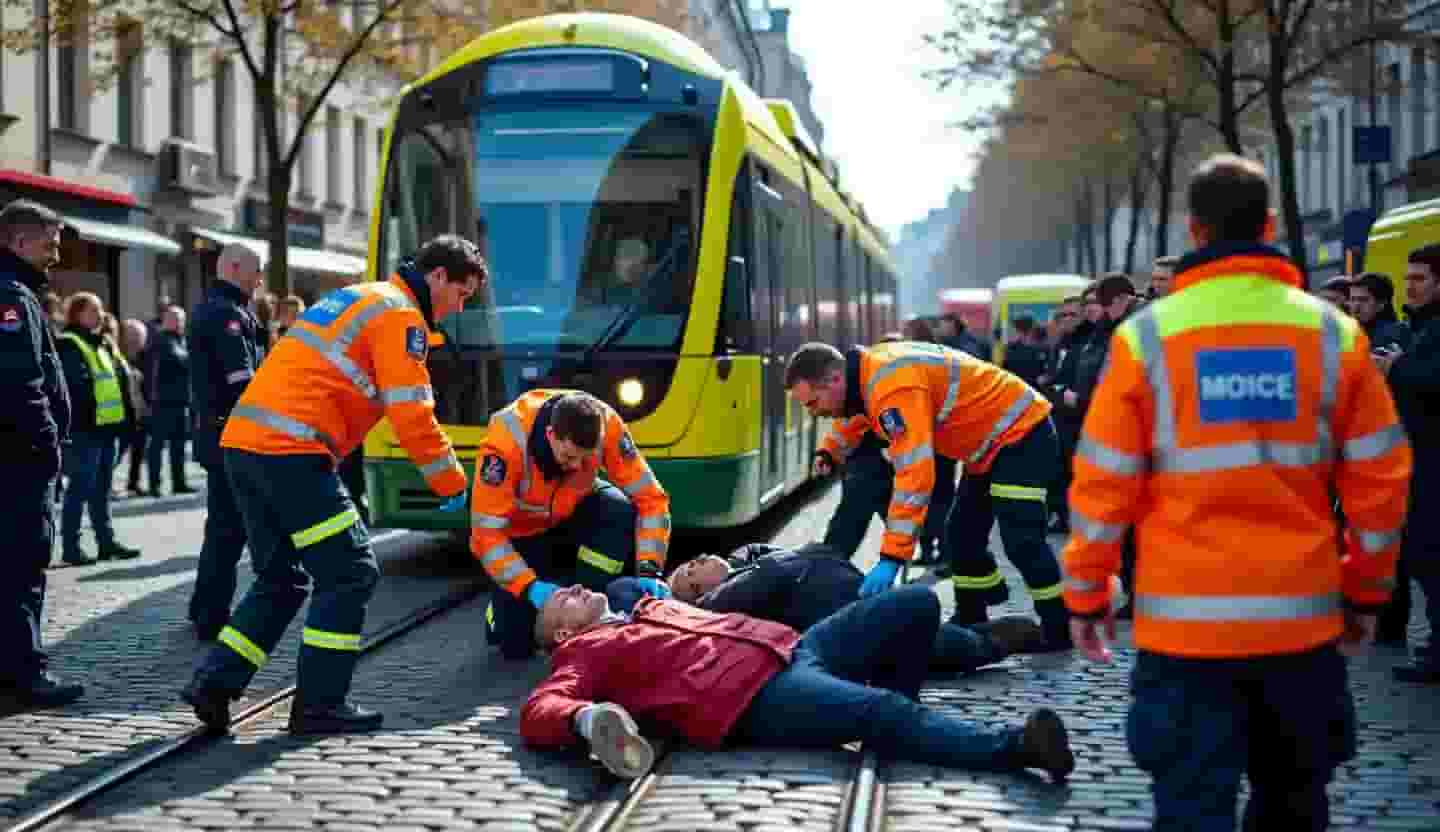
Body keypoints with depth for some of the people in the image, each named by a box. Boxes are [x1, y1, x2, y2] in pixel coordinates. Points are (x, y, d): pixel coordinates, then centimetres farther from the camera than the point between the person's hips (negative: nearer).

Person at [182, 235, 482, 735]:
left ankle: (215, 683, 9)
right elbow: (412, 415, -9)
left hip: (242, 442, 9)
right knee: (350, 574, -1)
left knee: (281, 579, 17)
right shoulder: (401, 316, -3)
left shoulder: (358, 297, 26)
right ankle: (319, 705, 0)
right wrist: (452, 484, 1)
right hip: (291, 452, -9)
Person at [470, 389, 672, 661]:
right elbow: (486, 531, -33)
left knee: (620, 510, -32)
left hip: (572, 513, 2)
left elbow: (650, 499, -26)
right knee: (517, 646, -10)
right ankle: (501, 613, 26)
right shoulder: (506, 441, -37)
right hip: (521, 531, -2)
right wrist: (530, 587, -42)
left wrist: (649, 571, -36)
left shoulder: (606, 425, -31)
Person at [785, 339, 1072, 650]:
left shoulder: (893, 384, -34)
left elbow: (915, 475, -39)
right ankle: (971, 623, 25)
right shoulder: (869, 374, -3)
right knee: (962, 536, 14)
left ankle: (1061, 633, -5)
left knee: (1021, 540, -16)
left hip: (1022, 433, -10)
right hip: (993, 440, 10)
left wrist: (891, 558, -40)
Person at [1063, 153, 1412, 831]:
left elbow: (1103, 483, -4)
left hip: (1187, 617, -2)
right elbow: (1378, 478, 3)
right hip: (1302, 615, 2)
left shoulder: (1147, 335, -5)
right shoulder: (1334, 333, 0)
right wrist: (1368, 590, 15)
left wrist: (1085, 594, 7)